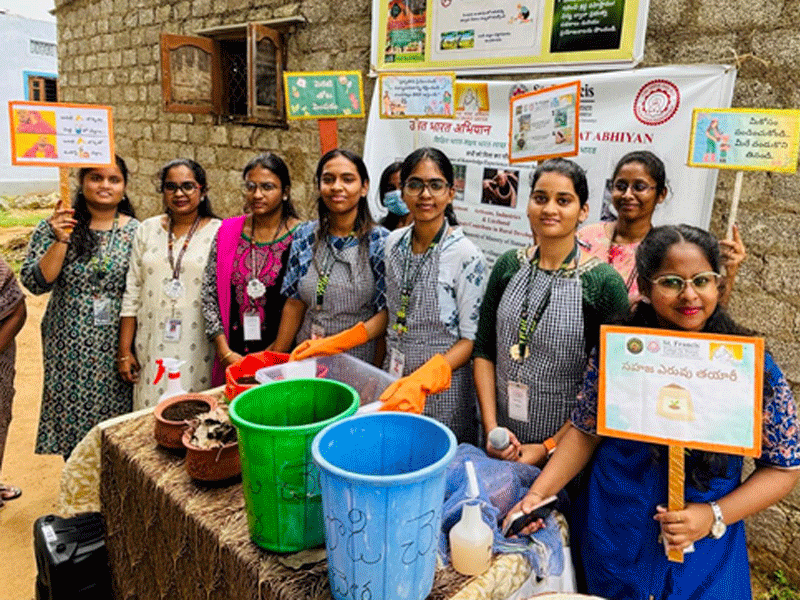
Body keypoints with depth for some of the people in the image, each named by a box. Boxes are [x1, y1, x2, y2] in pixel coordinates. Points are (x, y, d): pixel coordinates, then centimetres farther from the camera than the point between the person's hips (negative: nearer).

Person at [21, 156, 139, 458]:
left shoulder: (135, 231, 1)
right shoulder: (54, 227, 1)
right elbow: (34, 282, -6)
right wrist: (61, 240, -18)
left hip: (117, 348, 0)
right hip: (70, 349, 0)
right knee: (71, 422, 8)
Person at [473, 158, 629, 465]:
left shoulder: (604, 283, -13)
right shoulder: (509, 266, -1)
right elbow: (483, 349, 2)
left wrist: (548, 447, -13)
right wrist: (491, 426, -7)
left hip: (565, 443, -3)